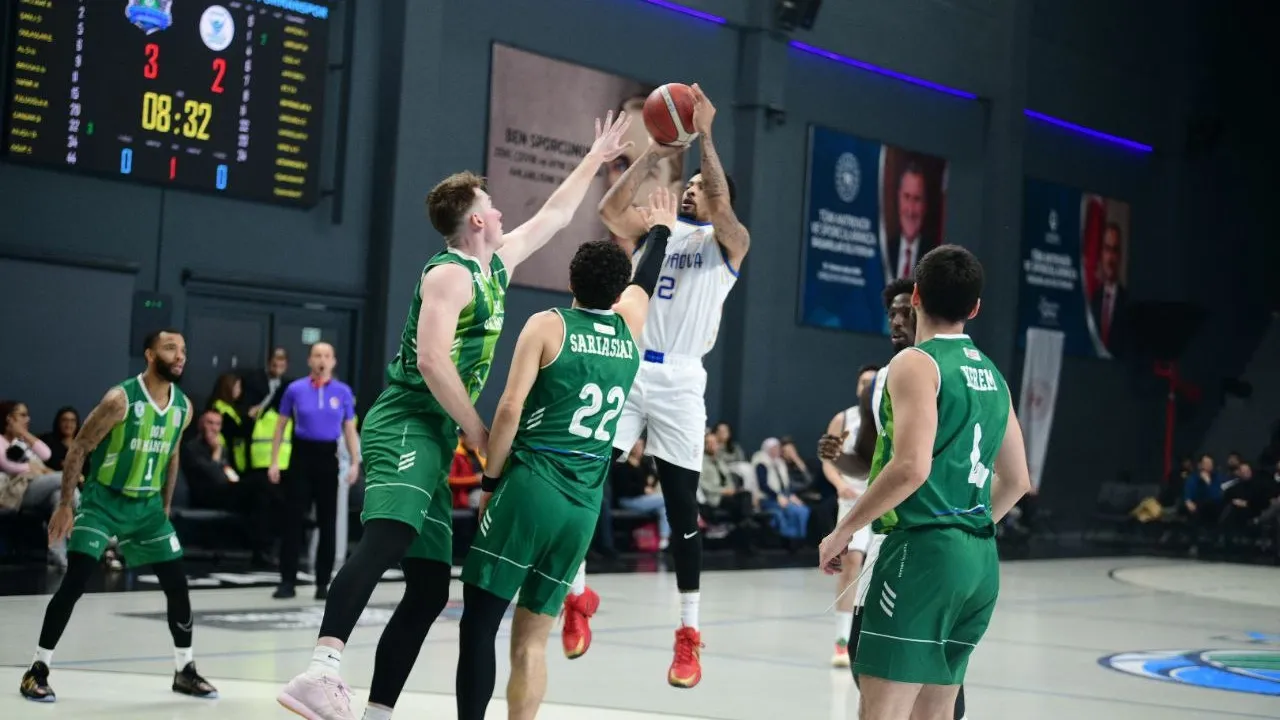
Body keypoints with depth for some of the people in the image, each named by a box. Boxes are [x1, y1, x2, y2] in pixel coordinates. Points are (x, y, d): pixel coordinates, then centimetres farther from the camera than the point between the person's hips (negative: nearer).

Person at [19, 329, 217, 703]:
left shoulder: (183, 407, 0)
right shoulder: (121, 399, -18)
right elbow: (79, 449, -13)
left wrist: (165, 508, 16)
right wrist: (66, 505, -16)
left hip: (148, 504, 6)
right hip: (103, 500, -5)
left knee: (178, 586, 4)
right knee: (74, 583, -13)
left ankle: (185, 671, 18)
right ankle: (38, 670, -1)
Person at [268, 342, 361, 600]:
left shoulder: (343, 392, 2)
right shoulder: (295, 389, 0)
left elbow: (349, 430, 7)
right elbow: (281, 426, 6)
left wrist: (355, 462, -2)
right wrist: (274, 462, 1)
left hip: (328, 457, 1)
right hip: (301, 455, -1)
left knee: (327, 522, 5)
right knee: (293, 519, -2)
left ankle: (323, 583, 13)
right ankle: (288, 582, 3)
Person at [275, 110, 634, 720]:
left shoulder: (497, 265, 20)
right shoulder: (450, 276, -8)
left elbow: (553, 217, 34)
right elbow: (432, 360, -19)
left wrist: (596, 159, 39)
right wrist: (478, 431, -15)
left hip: (434, 438, 10)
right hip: (405, 427, -10)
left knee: (430, 587, 5)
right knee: (387, 536, -34)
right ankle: (322, 670, -52)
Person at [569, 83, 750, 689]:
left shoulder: (729, 244, 6)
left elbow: (721, 206, -15)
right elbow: (609, 209, -3)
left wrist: (705, 136, -18)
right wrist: (653, 154, -8)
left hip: (680, 380, -3)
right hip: (628, 369, 3)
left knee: (682, 510, 0)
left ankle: (689, 633, 7)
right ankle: (579, 594, 15)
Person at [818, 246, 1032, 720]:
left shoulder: (915, 364, -8)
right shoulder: (993, 376, 16)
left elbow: (911, 467, -20)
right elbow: (1017, 481, 22)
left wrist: (843, 532, -11)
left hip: (923, 549, -8)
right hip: (980, 558, 8)